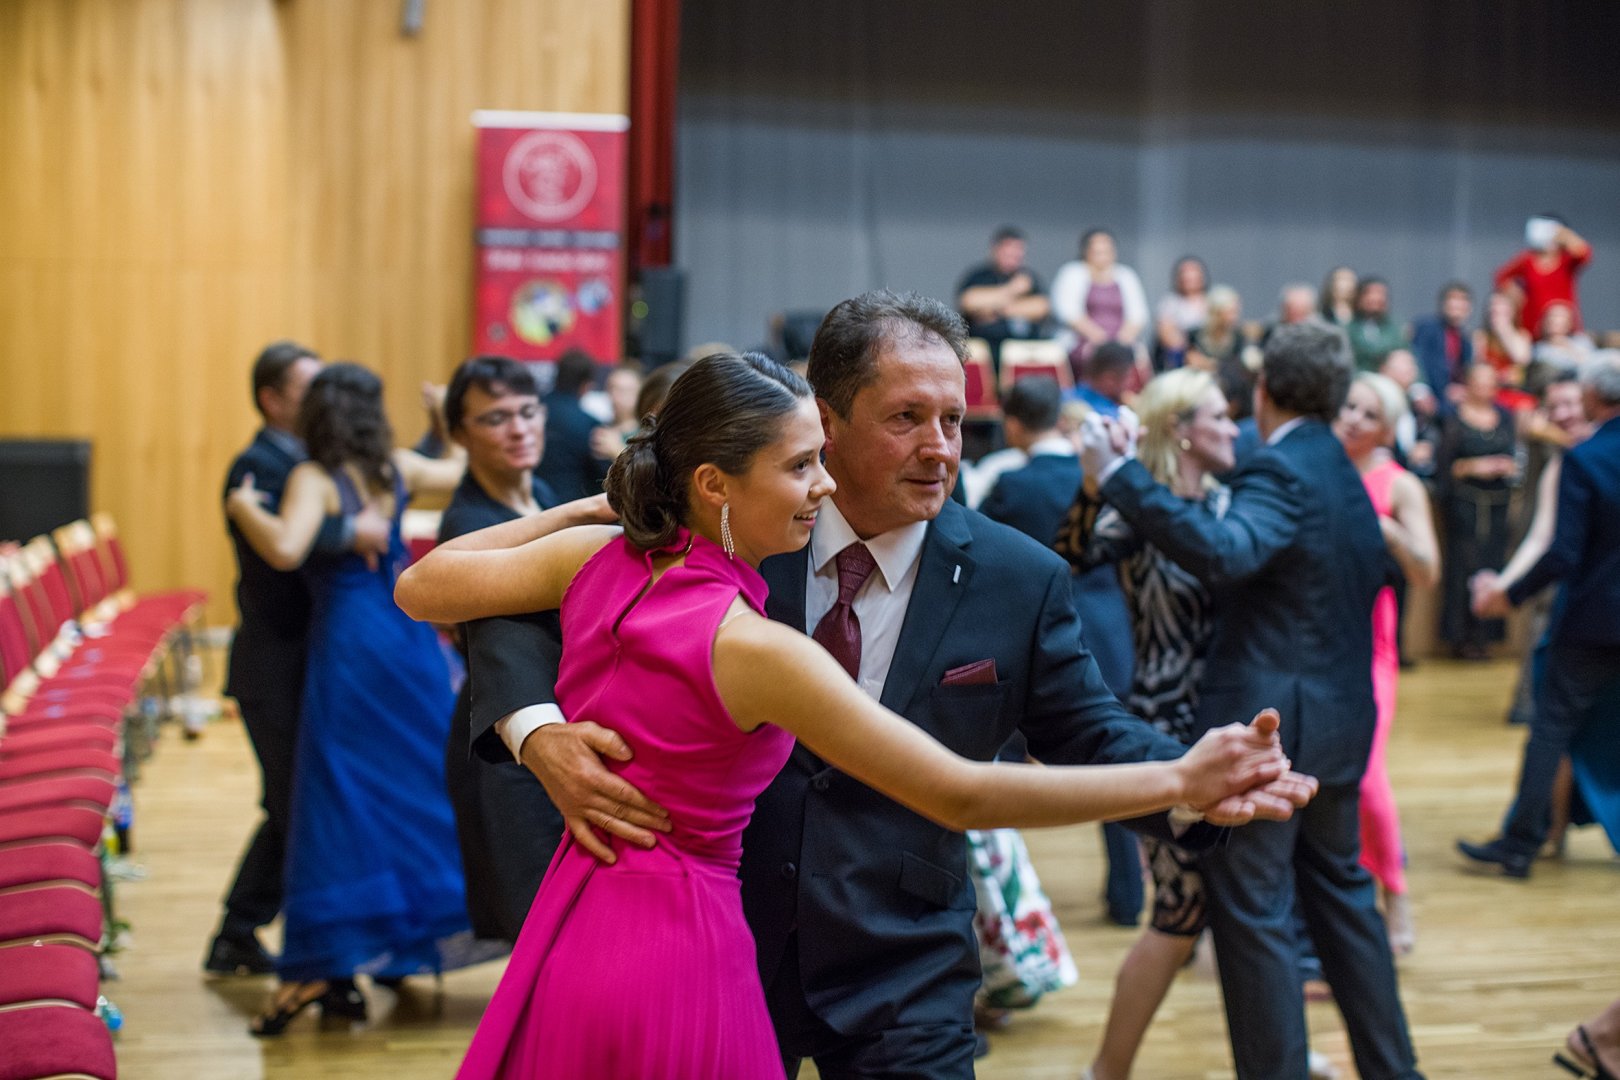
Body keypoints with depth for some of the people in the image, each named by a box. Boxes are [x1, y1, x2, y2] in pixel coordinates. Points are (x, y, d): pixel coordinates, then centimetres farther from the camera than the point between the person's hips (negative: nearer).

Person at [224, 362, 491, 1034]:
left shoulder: (315, 479, -11)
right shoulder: (397, 469, 5)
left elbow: (285, 549, -29)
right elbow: (461, 472, 24)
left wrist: (242, 507, -12)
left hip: (348, 645, -5)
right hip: (409, 640, 6)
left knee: (339, 800, -5)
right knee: (423, 783, 15)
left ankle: (325, 967, -7)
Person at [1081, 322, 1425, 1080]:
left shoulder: (1279, 469, -15)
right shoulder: (1344, 472, 13)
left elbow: (1224, 552, -34)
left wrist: (1121, 479, -35)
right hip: (1339, 723, 9)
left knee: (1254, 914, -2)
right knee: (1341, 893, 20)